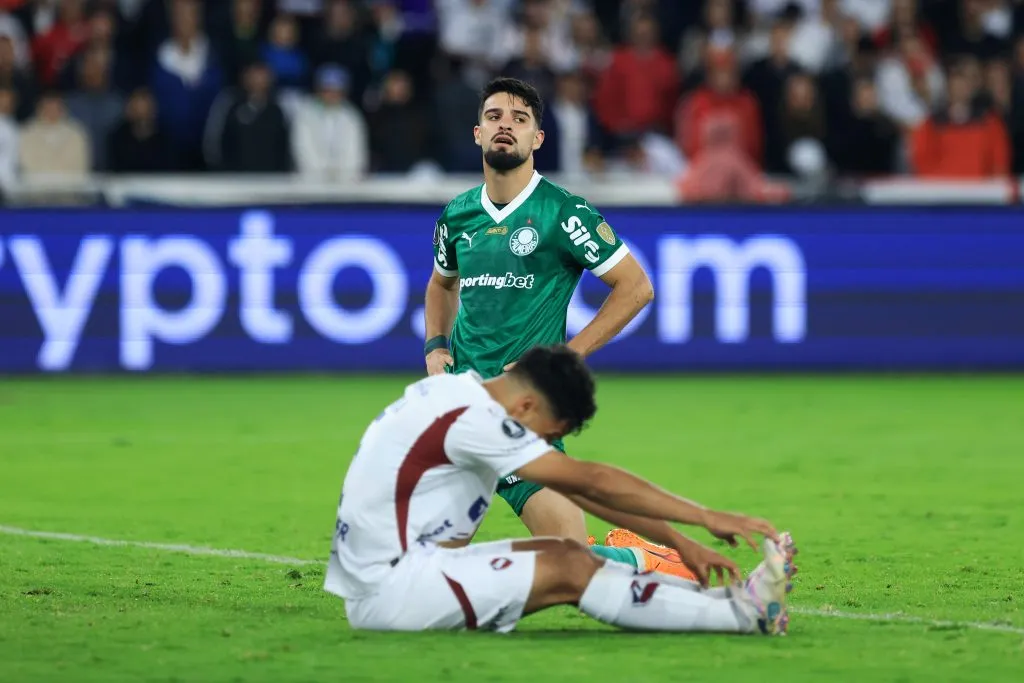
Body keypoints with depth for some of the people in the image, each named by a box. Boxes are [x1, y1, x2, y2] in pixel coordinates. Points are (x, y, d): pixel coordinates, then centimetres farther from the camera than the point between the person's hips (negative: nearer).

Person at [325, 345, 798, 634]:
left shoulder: (471, 397, 10)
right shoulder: (470, 420, -20)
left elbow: (579, 488, 11)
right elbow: (590, 481, -20)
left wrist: (678, 542, 6)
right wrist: (707, 518, -17)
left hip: (395, 569, 10)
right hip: (388, 587, -10)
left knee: (566, 555, 3)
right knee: (568, 571, -15)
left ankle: (719, 596, -2)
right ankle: (741, 613, -14)